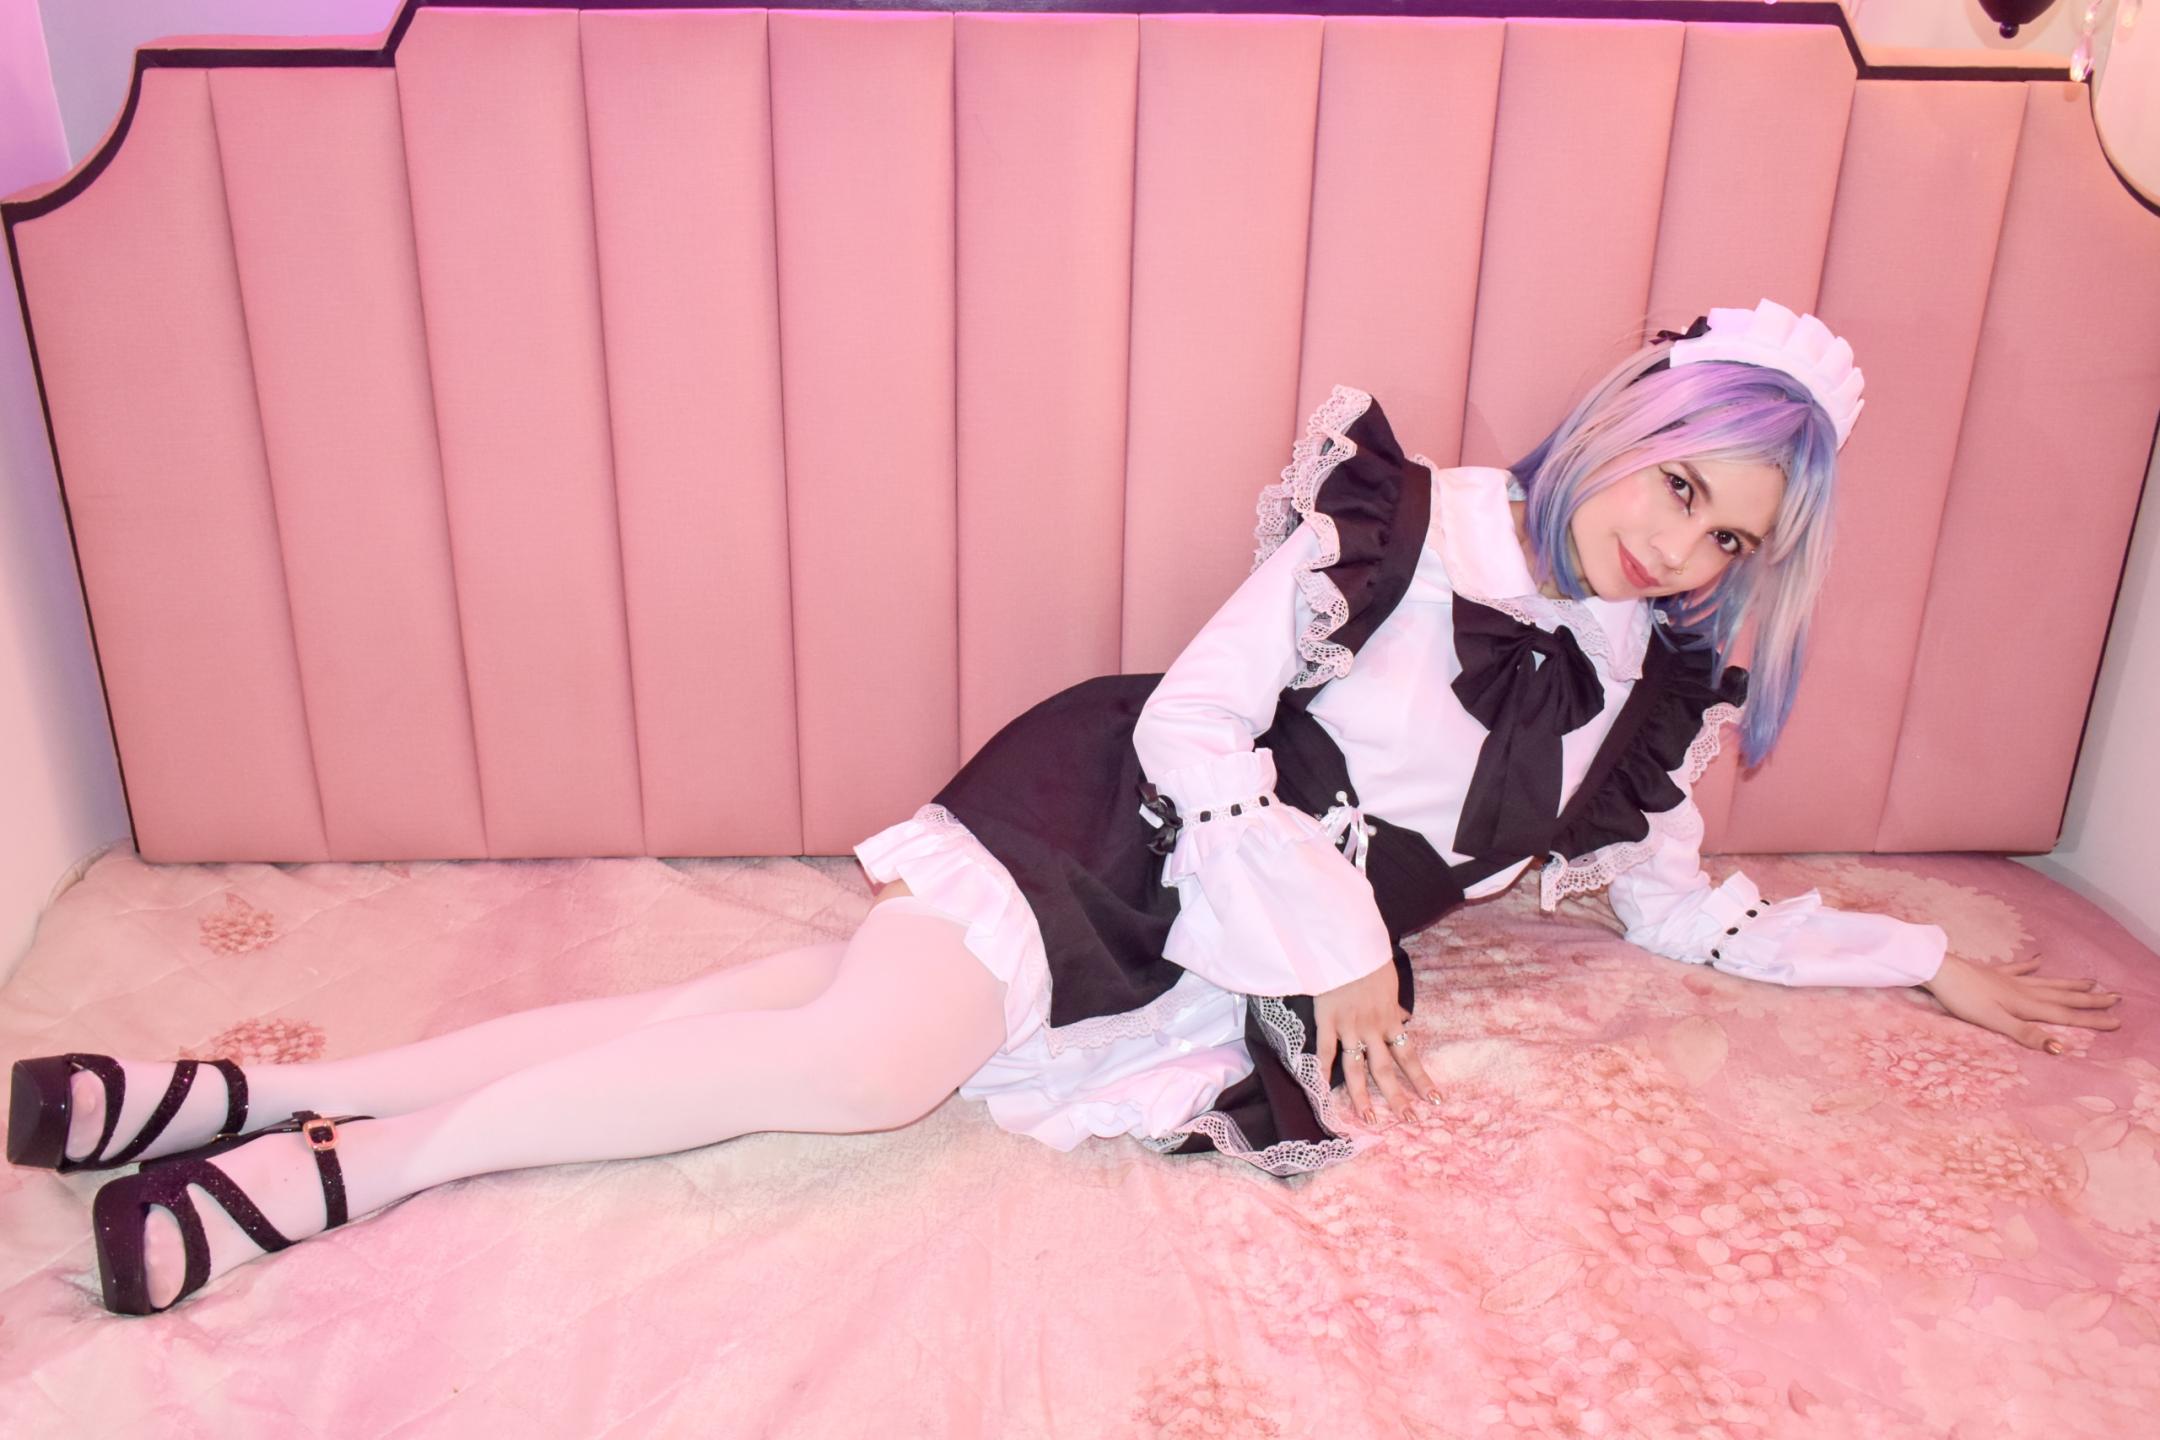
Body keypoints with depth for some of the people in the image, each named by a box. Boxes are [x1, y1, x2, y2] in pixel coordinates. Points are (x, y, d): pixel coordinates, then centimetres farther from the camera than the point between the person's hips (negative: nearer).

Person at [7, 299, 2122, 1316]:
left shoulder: (1646, 697, 8)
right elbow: (1192, 726, -13)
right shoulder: (1399, 523, -10)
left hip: (1236, 970, 4)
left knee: (866, 1062, -13)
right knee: (855, 1045, -27)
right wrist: (1338, 944, -14)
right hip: (1119, 828, -3)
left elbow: (1683, 907, 20)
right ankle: (344, 1140, -10)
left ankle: (278, 1115, -9)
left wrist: (1930, 960, 22)